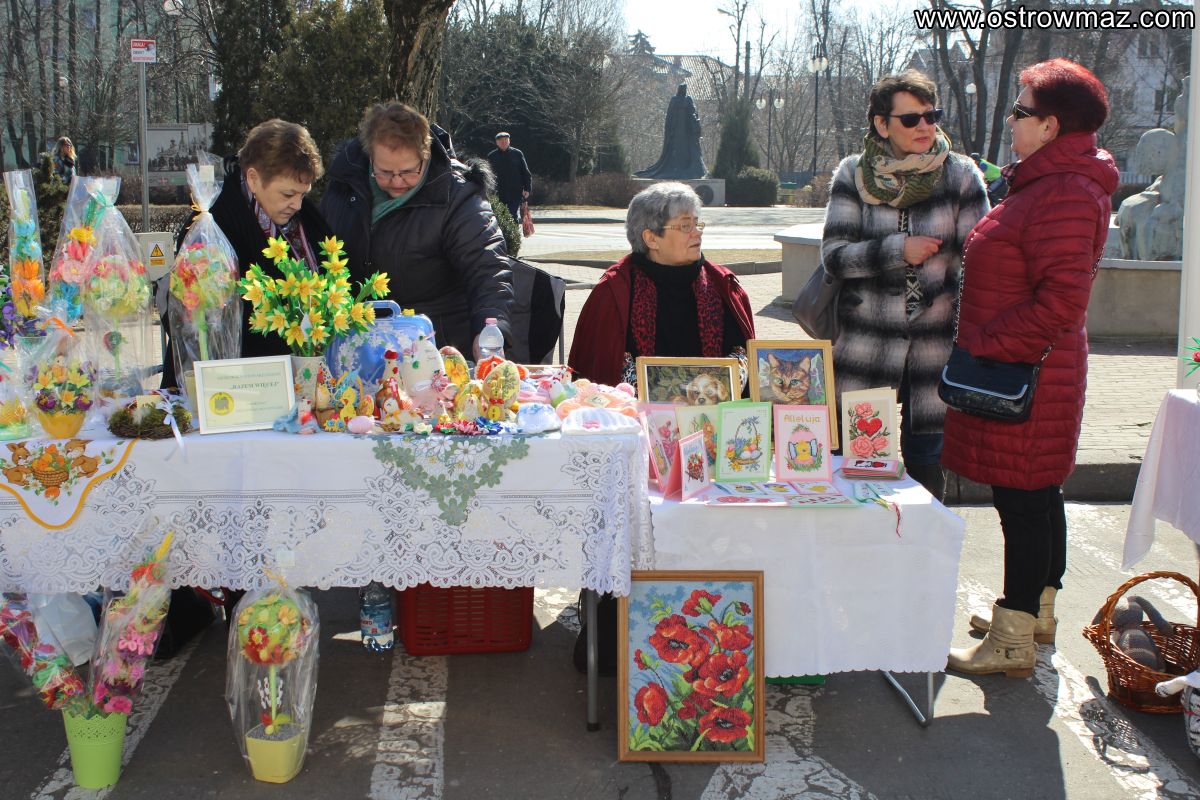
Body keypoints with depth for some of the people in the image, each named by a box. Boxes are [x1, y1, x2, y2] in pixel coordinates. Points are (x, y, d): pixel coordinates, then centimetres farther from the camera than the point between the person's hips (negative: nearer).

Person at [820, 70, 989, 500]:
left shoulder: (960, 174, 1)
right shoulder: (854, 175, 1)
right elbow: (834, 255, -4)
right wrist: (899, 250, -16)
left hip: (936, 346, 0)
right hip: (866, 344, 0)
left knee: (926, 459, 8)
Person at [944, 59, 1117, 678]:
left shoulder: (1064, 195, -20)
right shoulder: (1046, 185, 15)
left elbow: (1063, 298, -28)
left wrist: (989, 345, -21)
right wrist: (987, 343, 18)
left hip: (1023, 373, -11)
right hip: (1028, 371, 11)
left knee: (1022, 502, -3)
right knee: (1038, 495, 19)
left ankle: (1011, 644, 6)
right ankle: (1038, 612, 34)